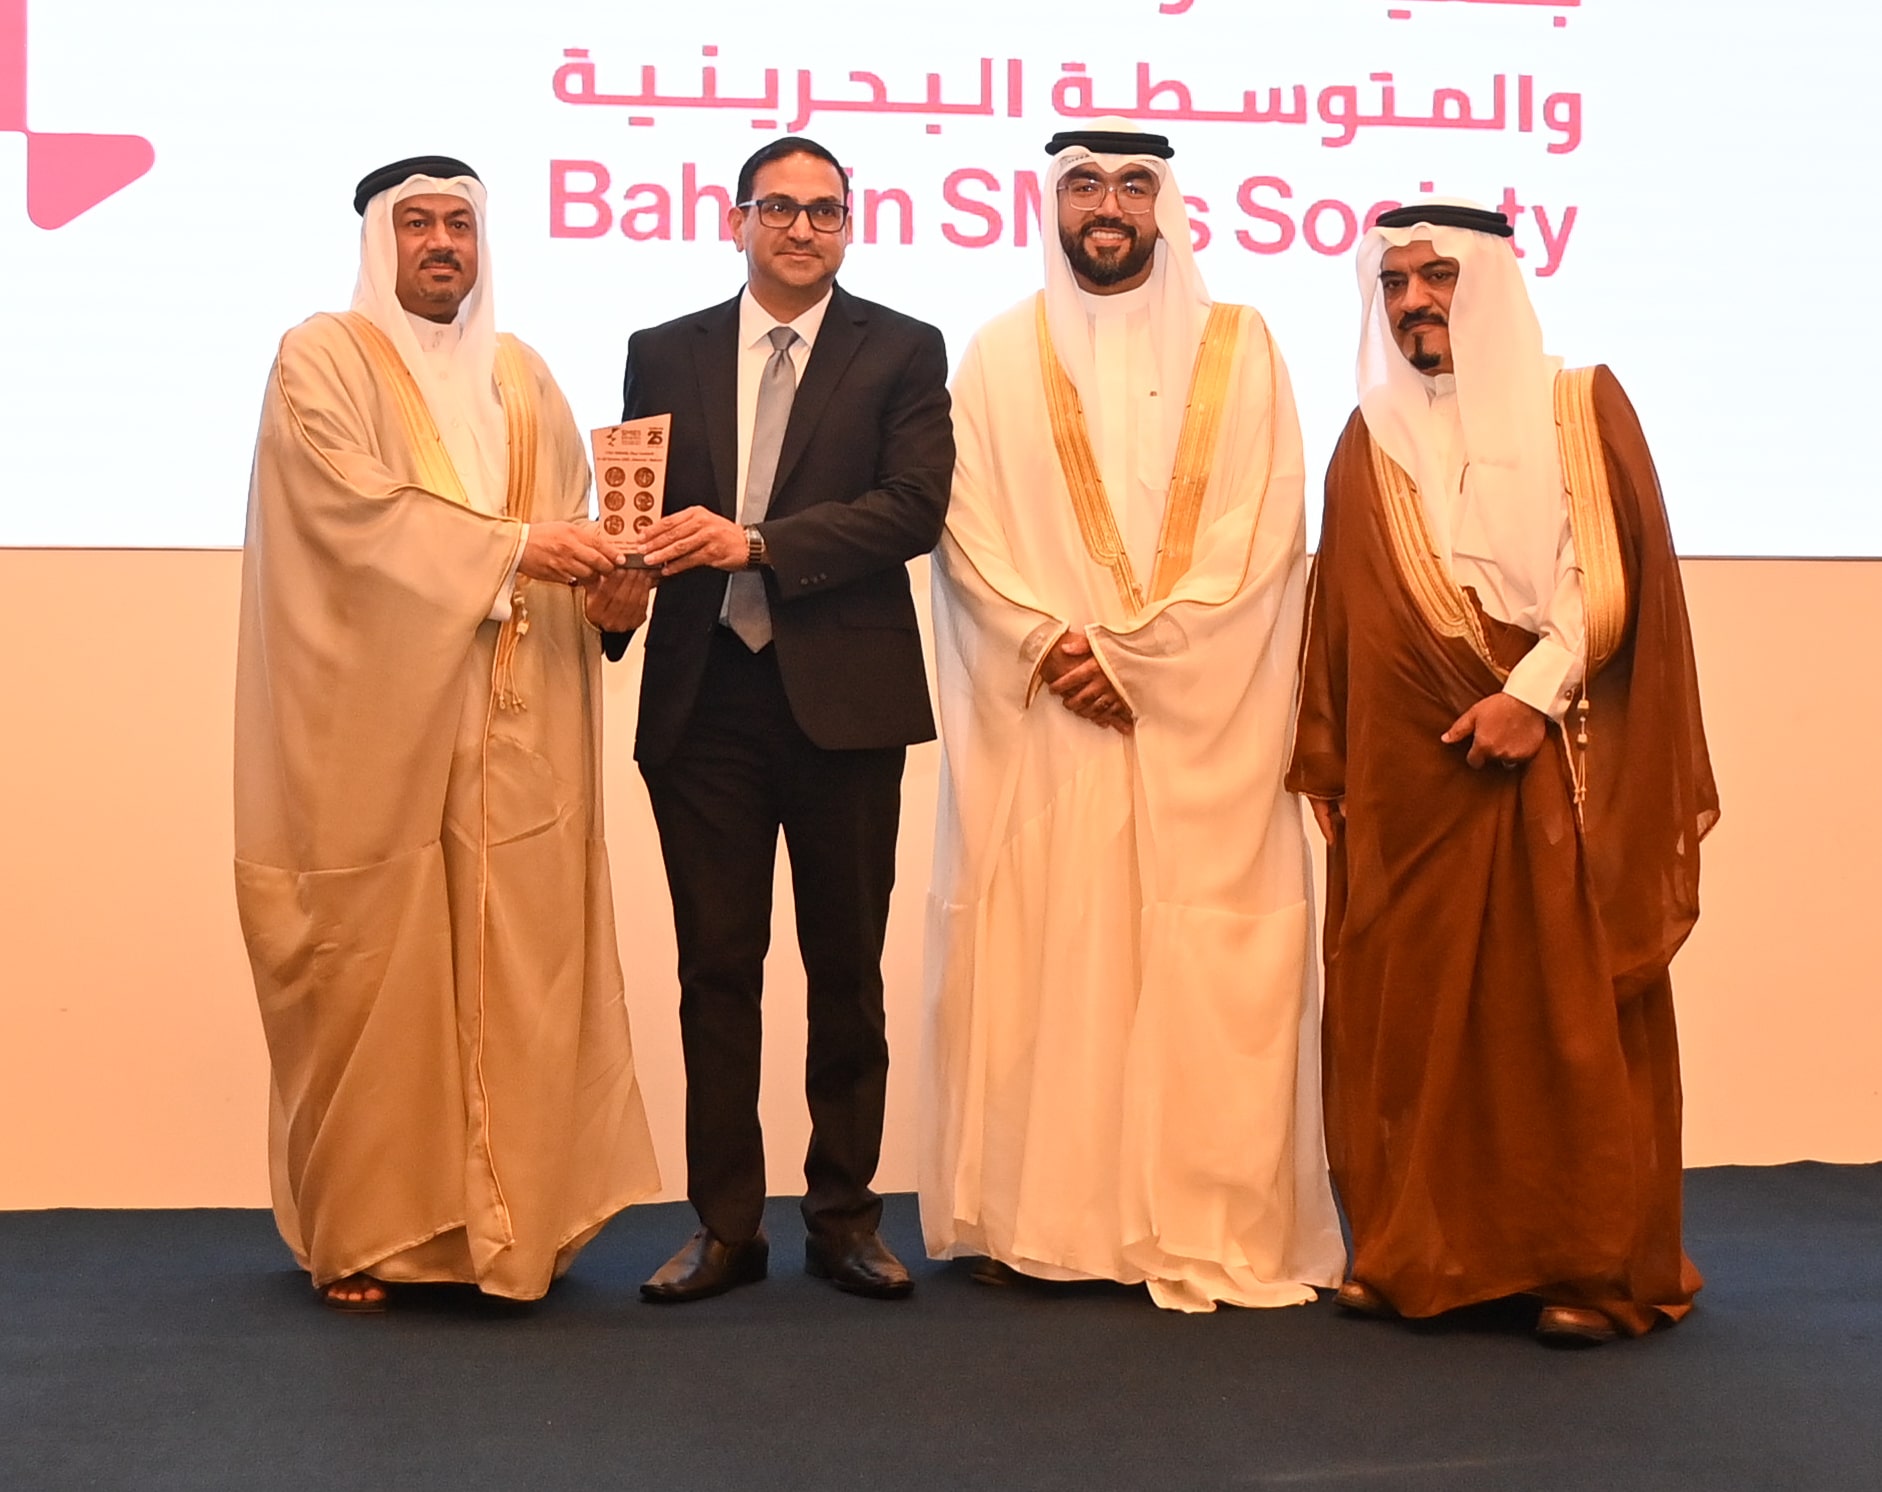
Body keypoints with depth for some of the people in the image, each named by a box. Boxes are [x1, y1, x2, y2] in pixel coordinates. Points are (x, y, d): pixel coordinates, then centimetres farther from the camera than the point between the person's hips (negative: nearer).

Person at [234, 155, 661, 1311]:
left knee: (520, 964, 2)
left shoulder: (521, 375, 18)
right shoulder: (322, 359, 2)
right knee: (372, 968, -2)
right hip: (376, 723, -4)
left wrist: (608, 588, -9)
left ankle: (519, 1215, 10)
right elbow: (359, 508, -12)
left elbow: (570, 524, 13)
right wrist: (509, 546, -19)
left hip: (517, 725, 4)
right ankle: (363, 1230, 8)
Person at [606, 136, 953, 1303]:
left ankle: (846, 1216, 17)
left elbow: (915, 507, -9)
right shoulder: (665, 355, 12)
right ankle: (726, 1225, 14)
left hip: (844, 696, -2)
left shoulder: (902, 351, 4)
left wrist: (755, 543, -18)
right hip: (704, 694, 2)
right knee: (717, 967, 5)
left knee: (847, 967, 7)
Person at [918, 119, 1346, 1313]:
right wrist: (1052, 648, -13)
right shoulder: (1000, 357, 11)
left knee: (1206, 975, -2)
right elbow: (968, 531, 3)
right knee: (1038, 964, 0)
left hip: (1201, 721, -1)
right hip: (1042, 717, 1)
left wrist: (1131, 653, -11)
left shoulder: (1238, 348, 8)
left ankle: (1213, 1231, 5)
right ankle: (1038, 1219, 8)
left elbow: (1260, 531, -2)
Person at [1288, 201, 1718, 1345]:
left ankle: (1599, 1265, 5)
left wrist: (1534, 692, -15)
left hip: (1562, 767, -3)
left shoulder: (1582, 408, 4)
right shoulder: (1371, 440, 13)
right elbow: (1343, 611, 11)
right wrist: (1326, 765, 6)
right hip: (1409, 776, 3)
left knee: (1574, 1020, -3)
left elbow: (1620, 573, -5)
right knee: (1410, 1023, 2)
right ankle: (1424, 1256, 11)